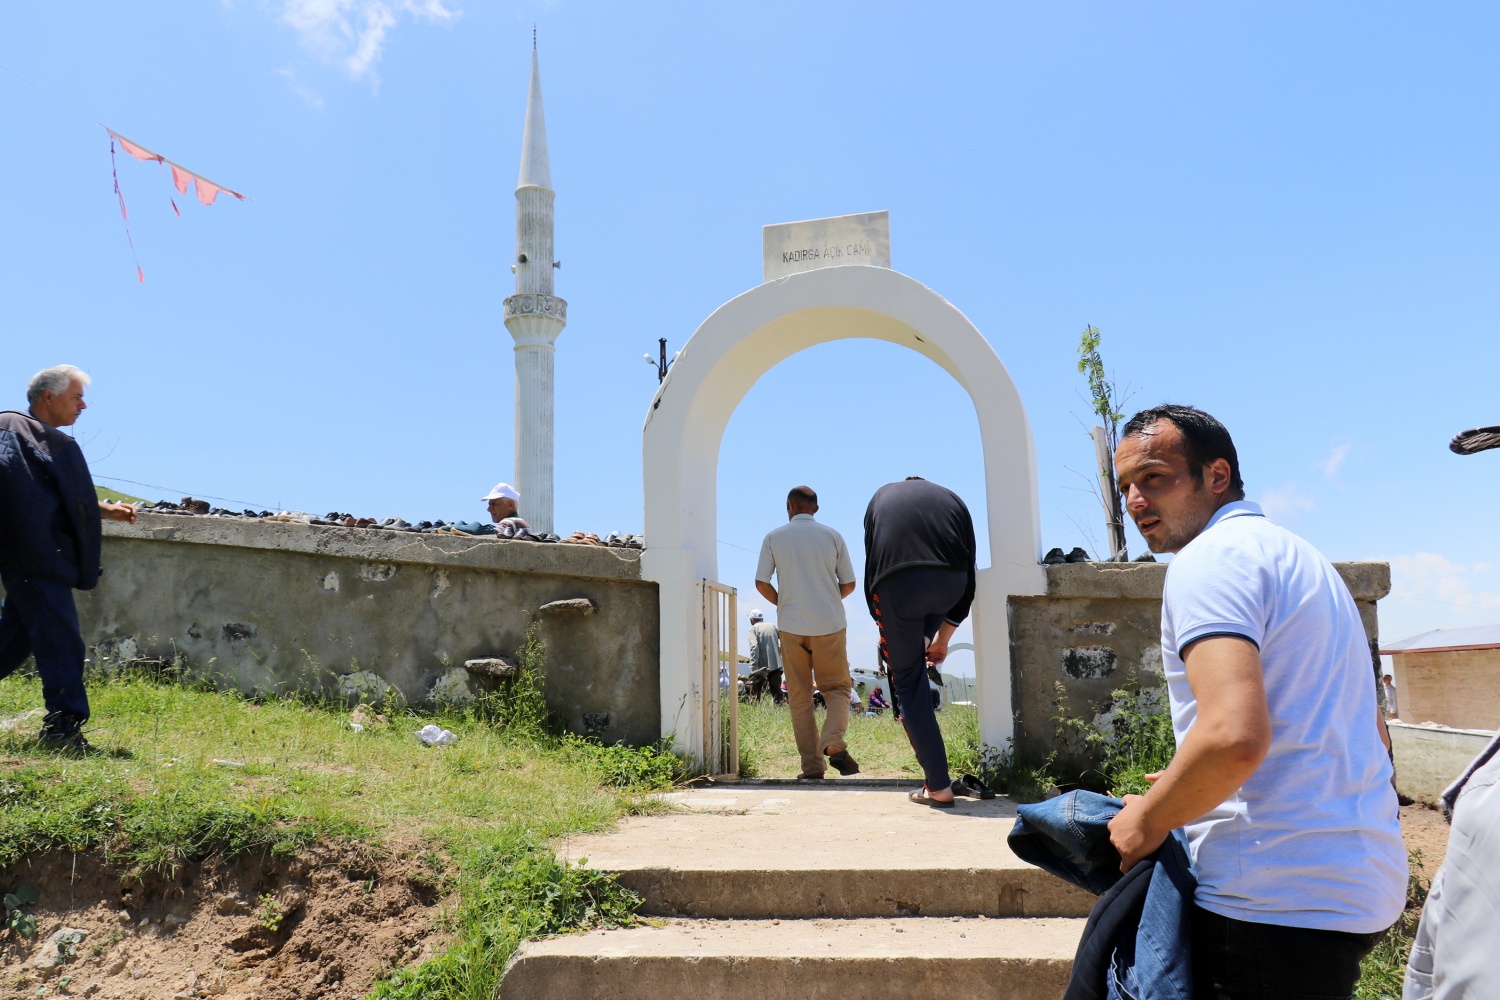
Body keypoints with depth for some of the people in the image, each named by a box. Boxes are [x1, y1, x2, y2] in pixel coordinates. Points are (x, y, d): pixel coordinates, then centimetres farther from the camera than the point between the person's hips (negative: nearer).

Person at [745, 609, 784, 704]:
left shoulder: (753, 629, -1)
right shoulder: (772, 626, 15)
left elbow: (754, 647, -16)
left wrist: (753, 668, -22)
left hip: (761, 665, -4)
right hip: (776, 664, 4)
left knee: (755, 693, 5)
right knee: (776, 691, 6)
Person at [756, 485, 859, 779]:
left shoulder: (774, 538, 2)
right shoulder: (832, 536, 3)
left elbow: (761, 583, -2)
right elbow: (849, 584, 4)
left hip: (791, 626, 0)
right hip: (830, 625, 0)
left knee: (800, 697, 8)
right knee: (837, 688, 10)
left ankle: (812, 766, 3)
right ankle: (834, 743, -15)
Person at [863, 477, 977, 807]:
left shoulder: (882, 495, 31)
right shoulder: (952, 498, 30)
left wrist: (882, 625, 36)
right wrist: (942, 639, 37)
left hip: (896, 585, -2)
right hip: (949, 584, 2)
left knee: (907, 680, 10)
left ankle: (938, 786, 9)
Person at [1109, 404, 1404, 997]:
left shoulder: (1211, 556, -14)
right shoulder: (1302, 558, 18)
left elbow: (1234, 736, -29)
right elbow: (1373, 737, 23)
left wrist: (1147, 822, -13)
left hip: (1277, 900, -10)